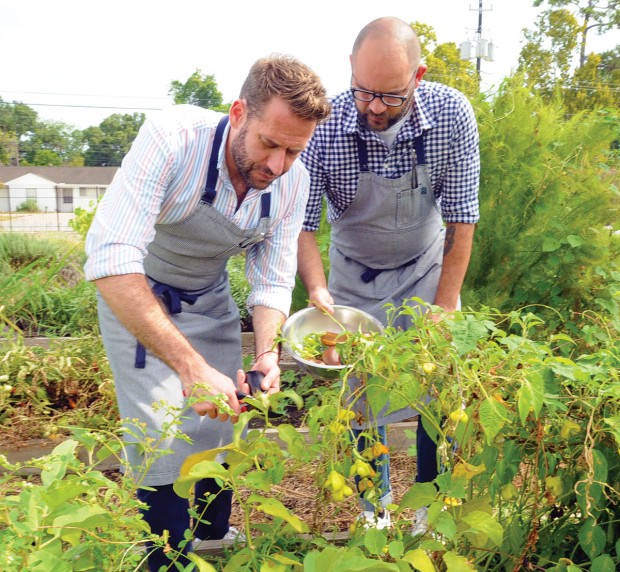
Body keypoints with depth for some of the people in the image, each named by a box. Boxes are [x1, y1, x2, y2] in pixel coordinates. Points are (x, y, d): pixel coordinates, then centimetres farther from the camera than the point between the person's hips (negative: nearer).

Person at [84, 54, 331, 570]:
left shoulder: (294, 182, -18)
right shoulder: (172, 137, -34)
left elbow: (273, 281, -10)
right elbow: (110, 261, -41)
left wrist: (267, 353, -29)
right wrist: (191, 368, -46)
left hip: (209, 300, 5)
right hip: (133, 294, -4)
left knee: (219, 426, 10)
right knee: (164, 438, -8)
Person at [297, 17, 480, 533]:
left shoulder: (451, 114, -22)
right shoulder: (324, 127, -25)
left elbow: (461, 219, -15)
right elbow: (303, 224, -16)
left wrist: (445, 307, -15)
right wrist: (317, 291, -32)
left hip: (427, 264, 1)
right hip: (356, 274, 0)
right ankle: (375, 504, 27)